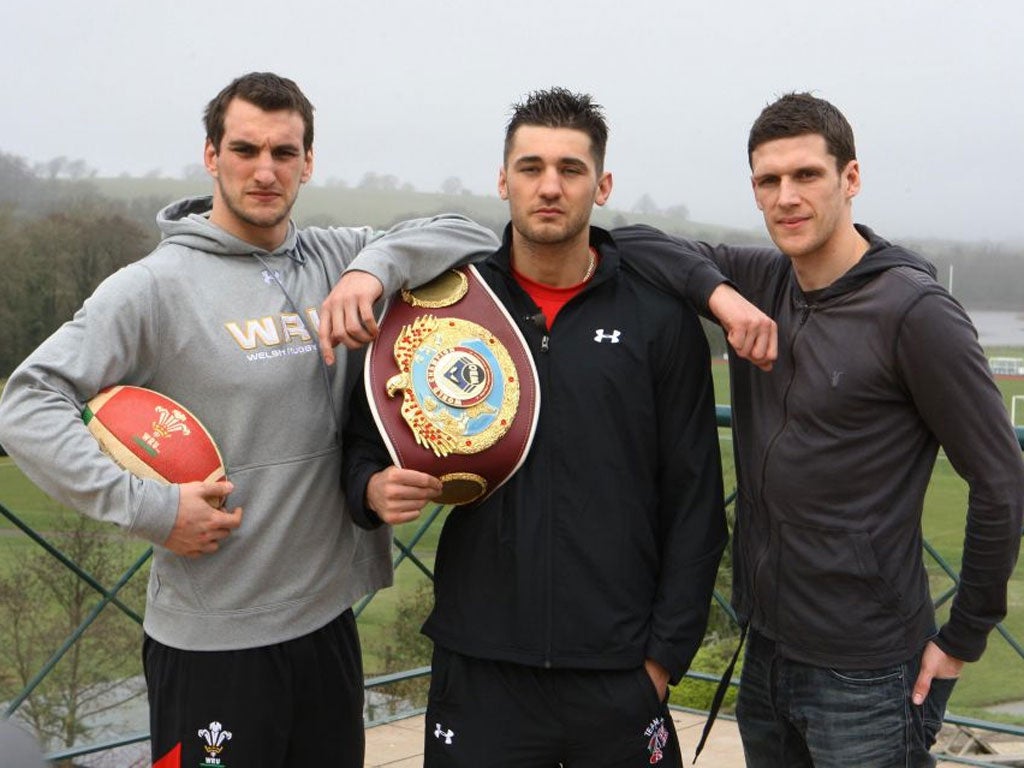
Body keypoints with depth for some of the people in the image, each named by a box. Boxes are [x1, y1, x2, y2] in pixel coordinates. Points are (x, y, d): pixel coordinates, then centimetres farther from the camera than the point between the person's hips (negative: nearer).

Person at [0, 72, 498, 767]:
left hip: (329, 619, 5)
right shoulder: (158, 285, -10)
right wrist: (147, 506, -21)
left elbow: (472, 236, 3)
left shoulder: (337, 259, 4)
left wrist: (377, 265, -15)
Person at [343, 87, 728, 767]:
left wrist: (665, 655, -2)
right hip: (478, 670, 1)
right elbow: (367, 439, 11)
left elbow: (695, 504, 1)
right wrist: (374, 487, -12)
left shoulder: (662, 319, 0)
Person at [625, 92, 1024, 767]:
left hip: (866, 678, -6)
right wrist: (716, 291, -15)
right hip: (766, 652, 6)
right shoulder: (761, 282, 3)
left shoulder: (915, 312, -15)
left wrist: (963, 638, -8)